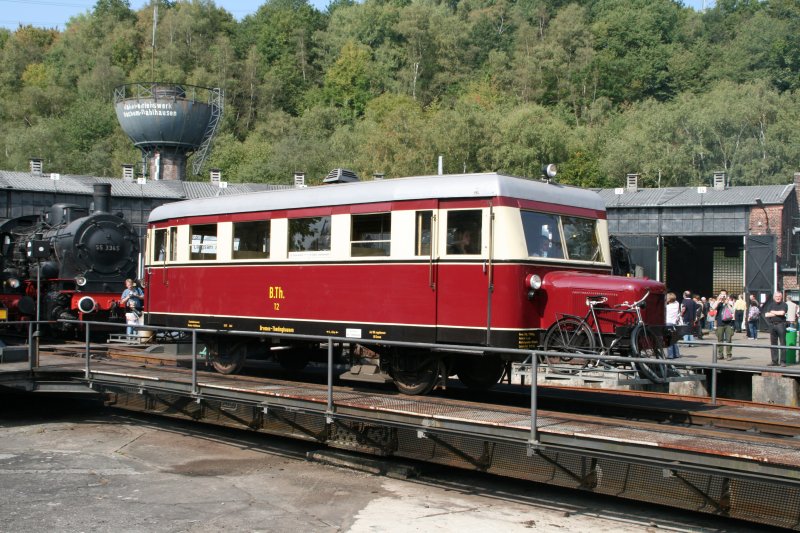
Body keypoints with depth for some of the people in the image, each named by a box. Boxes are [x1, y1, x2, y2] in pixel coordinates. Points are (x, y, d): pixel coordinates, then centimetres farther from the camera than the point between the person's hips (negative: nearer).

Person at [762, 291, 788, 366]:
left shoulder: (784, 304, 2)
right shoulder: (771, 305, 14)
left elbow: (782, 313, -16)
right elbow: (766, 315, 3)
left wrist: (773, 312, -1)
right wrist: (777, 314, -5)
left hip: (781, 324, -4)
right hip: (772, 325, 4)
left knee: (782, 343, -4)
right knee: (773, 343, 6)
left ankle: (783, 361, -2)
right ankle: (774, 361, 12)